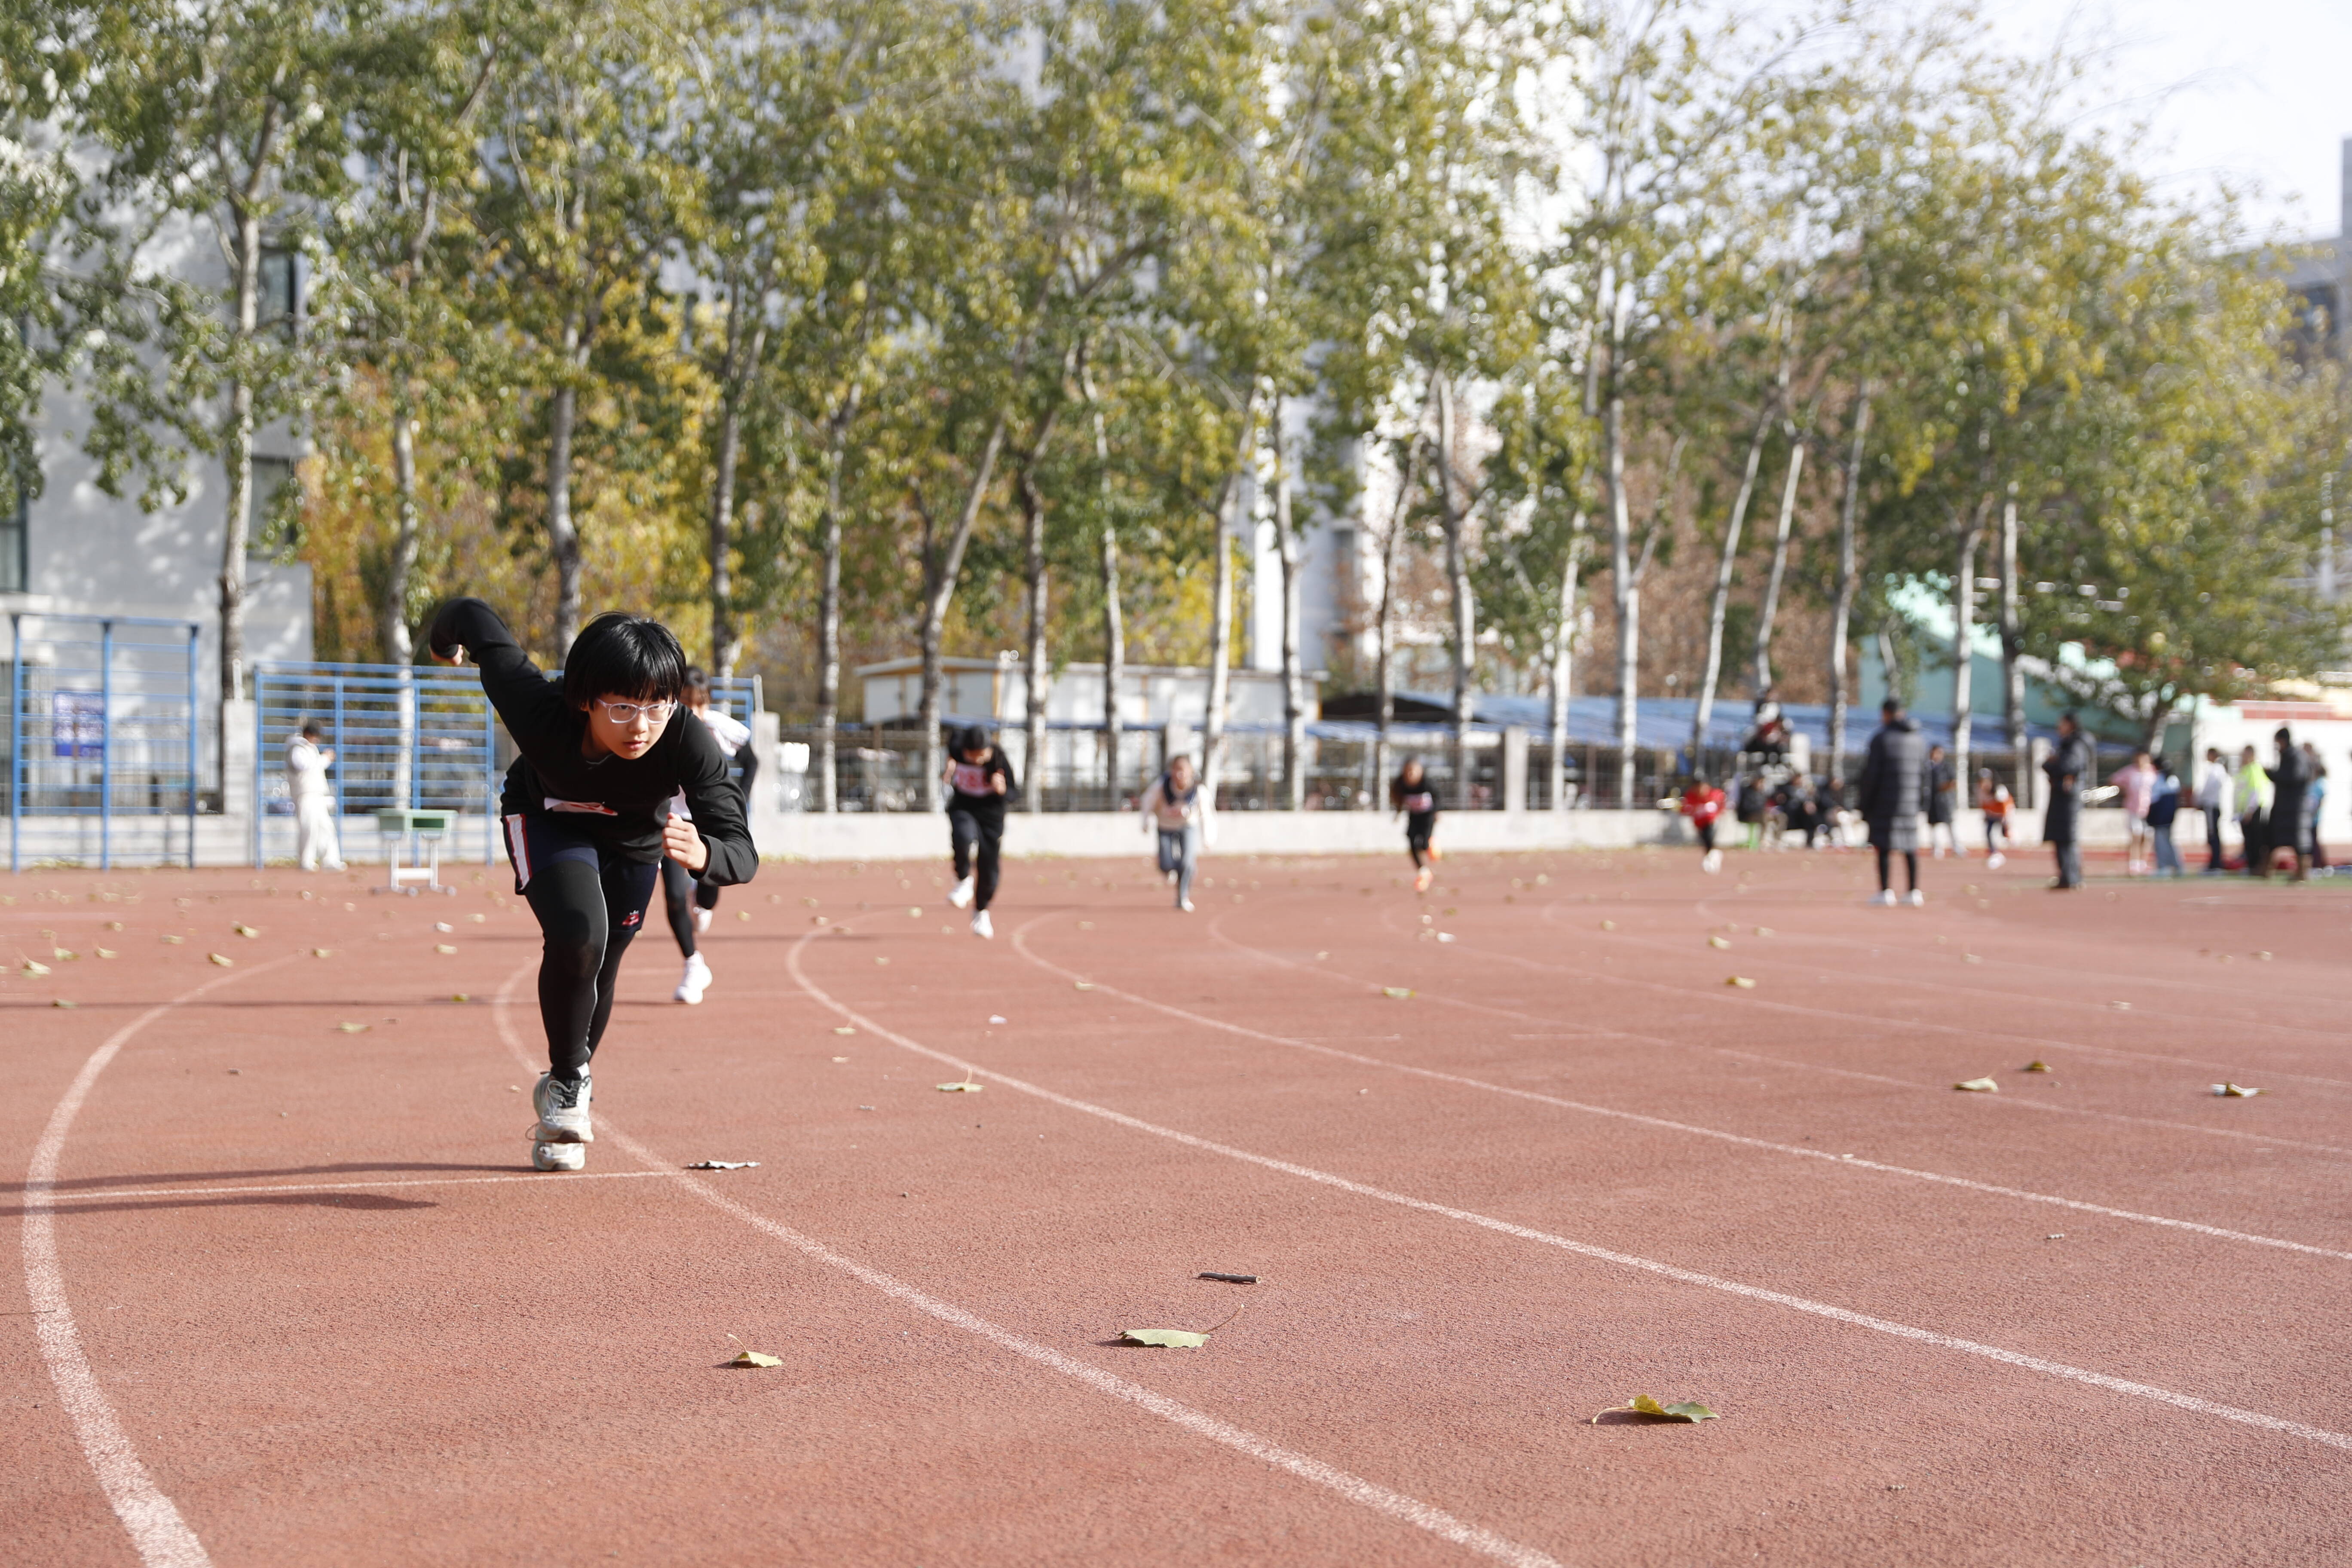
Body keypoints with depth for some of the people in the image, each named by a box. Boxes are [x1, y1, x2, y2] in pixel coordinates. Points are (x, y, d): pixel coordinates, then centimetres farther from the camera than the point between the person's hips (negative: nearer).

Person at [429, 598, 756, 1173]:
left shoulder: (691, 746, -41)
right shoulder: (538, 709, -41)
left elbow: (742, 854, -44)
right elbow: (475, 615, -25)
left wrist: (701, 854, -68)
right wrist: (446, 644, -1)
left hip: (635, 839, 2)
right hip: (547, 820, -2)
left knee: (599, 970, 14)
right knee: (577, 936, -27)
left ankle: (565, 1099, 42)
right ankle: (566, 1082, 0)